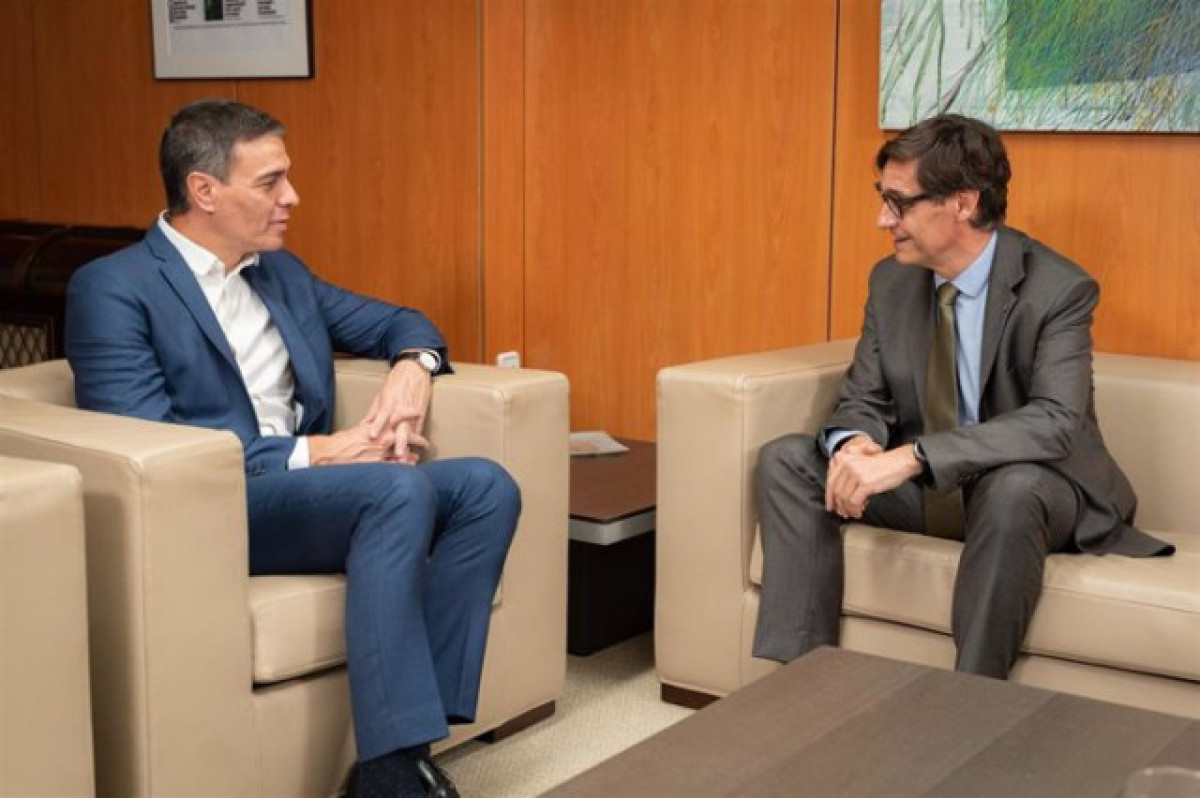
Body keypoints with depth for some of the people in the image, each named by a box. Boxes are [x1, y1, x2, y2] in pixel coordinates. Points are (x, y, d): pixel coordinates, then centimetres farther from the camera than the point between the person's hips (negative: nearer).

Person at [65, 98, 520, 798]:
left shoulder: (283, 274, 18)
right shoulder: (112, 288, -4)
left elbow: (396, 322, 27)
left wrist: (413, 367, 1)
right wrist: (313, 452, -19)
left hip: (313, 493, 8)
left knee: (486, 486, -16)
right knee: (402, 489, -31)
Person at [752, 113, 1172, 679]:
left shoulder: (1058, 290, -18)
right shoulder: (891, 281, -1)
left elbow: (1055, 421, -30)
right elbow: (863, 399, 4)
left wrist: (911, 457, -39)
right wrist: (853, 444, -23)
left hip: (1027, 488, -5)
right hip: (922, 485, 6)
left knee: (1011, 490, -39)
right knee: (785, 460, -12)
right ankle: (796, 674, -15)